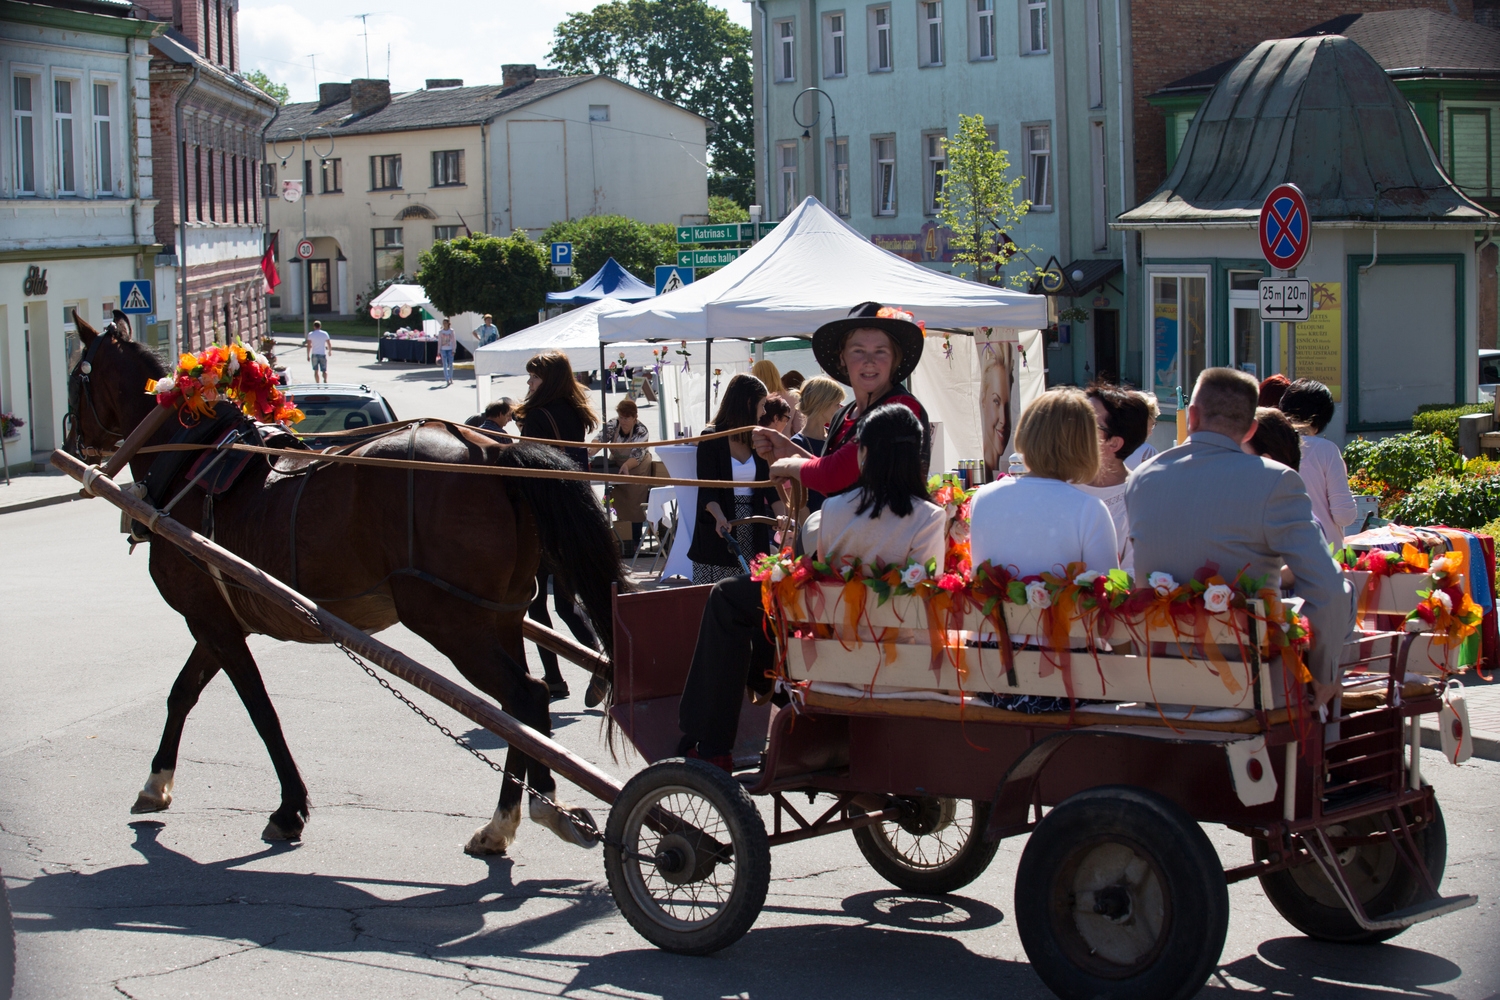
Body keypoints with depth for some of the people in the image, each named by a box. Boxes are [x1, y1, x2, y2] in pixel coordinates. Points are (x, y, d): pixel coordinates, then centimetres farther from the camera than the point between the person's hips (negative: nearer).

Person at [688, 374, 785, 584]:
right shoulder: (711, 439, -3)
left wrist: (784, 516, -10)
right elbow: (707, 489, -10)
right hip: (719, 533, -5)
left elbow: (768, 486, 8)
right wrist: (719, 517, -30)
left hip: (753, 533, 5)